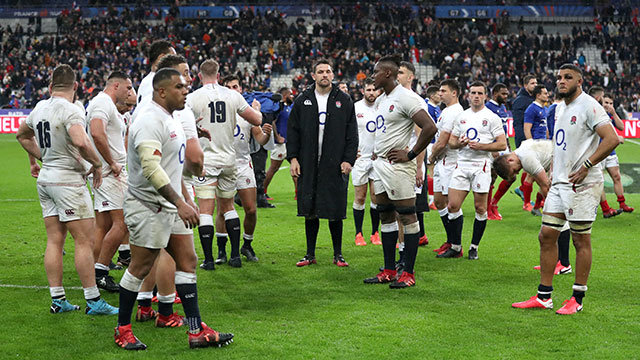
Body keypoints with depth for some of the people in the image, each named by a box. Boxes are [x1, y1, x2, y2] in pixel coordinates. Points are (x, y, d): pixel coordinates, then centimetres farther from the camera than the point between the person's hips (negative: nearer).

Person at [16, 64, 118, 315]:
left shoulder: (39, 108, 9)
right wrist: (97, 163, -15)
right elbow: (81, 142, -31)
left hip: (45, 180, 8)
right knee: (85, 240, -3)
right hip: (68, 180, -8)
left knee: (54, 240, 10)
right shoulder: (71, 110, -16)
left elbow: (22, 135, 27)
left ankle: (57, 299, 12)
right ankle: (93, 301, -1)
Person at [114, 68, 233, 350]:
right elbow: (151, 169, -27)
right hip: (148, 207, -10)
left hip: (170, 207, 10)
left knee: (187, 262, 7)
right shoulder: (149, 122, -18)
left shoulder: (170, 120, 15)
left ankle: (197, 331, 9)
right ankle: (123, 329, 14)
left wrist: (186, 198, 23)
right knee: (140, 268, 0)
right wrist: (180, 203, -29)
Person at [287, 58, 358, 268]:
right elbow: (292, 131, 8)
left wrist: (348, 159, -5)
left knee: (335, 212, 1)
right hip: (308, 166, 1)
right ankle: (310, 254, 14)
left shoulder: (344, 101, 5)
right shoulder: (302, 101, 8)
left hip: (335, 166, -1)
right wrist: (293, 158, -1)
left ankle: (338, 254, 12)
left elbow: (352, 133, 4)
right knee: (310, 211, 4)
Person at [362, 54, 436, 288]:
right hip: (380, 163, 10)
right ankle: (389, 271, 19)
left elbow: (430, 128, -22)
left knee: (407, 217, -4)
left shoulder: (405, 98, -14)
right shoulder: (381, 100, 15)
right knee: (385, 216, 12)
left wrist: (410, 155, -17)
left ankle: (409, 273, 0)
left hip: (397, 165, -10)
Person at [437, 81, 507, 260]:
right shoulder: (461, 117, 13)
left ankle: (474, 247, 13)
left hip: (481, 165, -4)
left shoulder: (492, 117, 0)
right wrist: (460, 143, -5)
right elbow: (451, 141, 17)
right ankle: (455, 247, 9)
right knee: (453, 206, -2)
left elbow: (502, 144, -5)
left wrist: (480, 146, -15)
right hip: (462, 164, 4)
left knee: (480, 208, 0)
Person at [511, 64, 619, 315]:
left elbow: (611, 139, -20)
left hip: (582, 184, -9)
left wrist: (586, 166, -21)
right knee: (547, 235, 7)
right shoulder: (560, 108, 16)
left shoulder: (588, 106, -11)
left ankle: (577, 299, 9)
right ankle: (544, 297, 14)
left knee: (581, 240, 0)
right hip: (560, 182, 9)